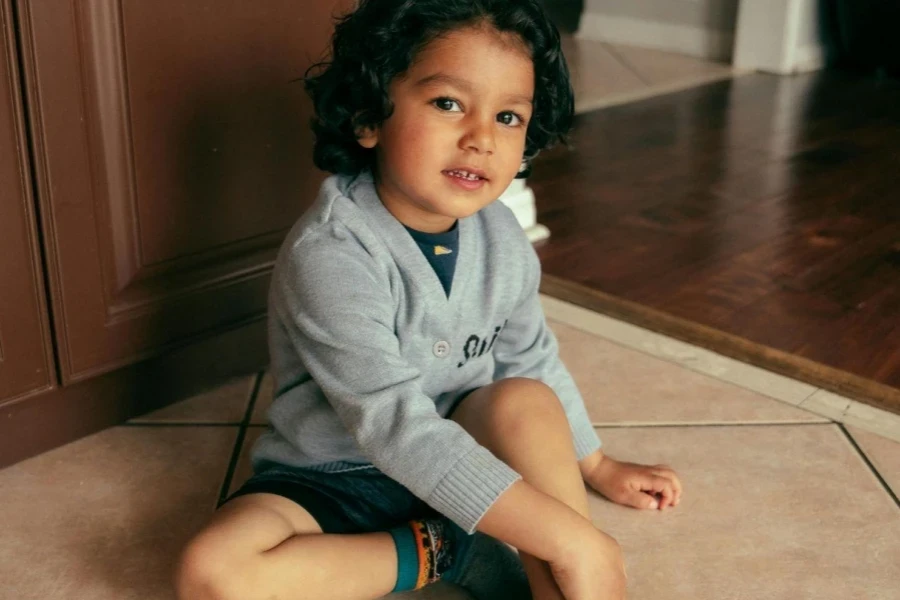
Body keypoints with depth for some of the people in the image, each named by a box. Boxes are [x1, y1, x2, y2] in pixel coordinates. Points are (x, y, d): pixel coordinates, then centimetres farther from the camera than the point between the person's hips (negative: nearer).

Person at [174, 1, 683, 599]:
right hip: (333, 480, -3)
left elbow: (534, 361, 13)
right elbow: (396, 426, -35)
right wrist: (567, 537, -36)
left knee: (525, 399, -25)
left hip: (456, 455, 4)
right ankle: (436, 552, -17)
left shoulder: (503, 240, -6)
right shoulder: (330, 254, -27)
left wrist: (596, 465, 19)